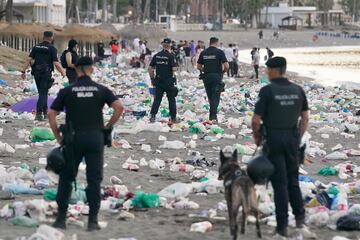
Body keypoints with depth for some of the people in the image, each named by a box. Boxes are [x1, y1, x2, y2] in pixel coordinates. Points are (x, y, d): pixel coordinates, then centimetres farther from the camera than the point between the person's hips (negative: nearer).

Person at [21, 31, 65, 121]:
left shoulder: (36, 47, 10)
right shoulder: (52, 49, -6)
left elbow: (29, 59, 3)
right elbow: (56, 63, -11)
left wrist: (23, 71, 3)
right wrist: (62, 72, 3)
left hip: (36, 73, 5)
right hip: (46, 73, -5)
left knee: (43, 92, 19)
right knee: (43, 93, -6)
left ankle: (45, 112, 28)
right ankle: (39, 113, -18)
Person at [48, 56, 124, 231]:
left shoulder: (67, 91, 3)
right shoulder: (101, 90, 4)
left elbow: (51, 114, -2)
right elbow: (119, 108, -7)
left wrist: (58, 137, 5)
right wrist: (107, 127, 2)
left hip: (73, 138, 0)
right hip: (95, 138, 0)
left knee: (66, 178, 9)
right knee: (94, 180, 4)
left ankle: (61, 219, 6)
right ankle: (93, 220, 1)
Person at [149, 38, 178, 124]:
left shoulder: (156, 55, 2)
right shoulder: (171, 56, -11)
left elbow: (150, 68, 4)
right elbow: (174, 69, -18)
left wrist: (152, 79, 12)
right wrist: (176, 67, 5)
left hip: (158, 81, 3)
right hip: (169, 81, -3)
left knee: (157, 99, 7)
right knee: (171, 99, 8)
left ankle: (152, 115, -6)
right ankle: (173, 118, 13)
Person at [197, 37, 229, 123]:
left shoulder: (203, 53, 6)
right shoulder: (219, 52, -6)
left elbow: (199, 67, 8)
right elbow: (226, 66, -11)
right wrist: (223, 71, 8)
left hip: (206, 76, 4)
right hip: (217, 76, -4)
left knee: (210, 97, 14)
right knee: (215, 97, -4)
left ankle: (213, 116, 21)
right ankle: (213, 116, -17)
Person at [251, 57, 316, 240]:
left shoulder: (267, 90, -12)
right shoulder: (298, 90, 3)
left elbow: (256, 120, -13)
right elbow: (305, 118, 8)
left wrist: (257, 135, 5)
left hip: (274, 139, -4)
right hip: (292, 139, 4)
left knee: (280, 184, 0)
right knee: (293, 182, 14)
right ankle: (300, 221, 0)